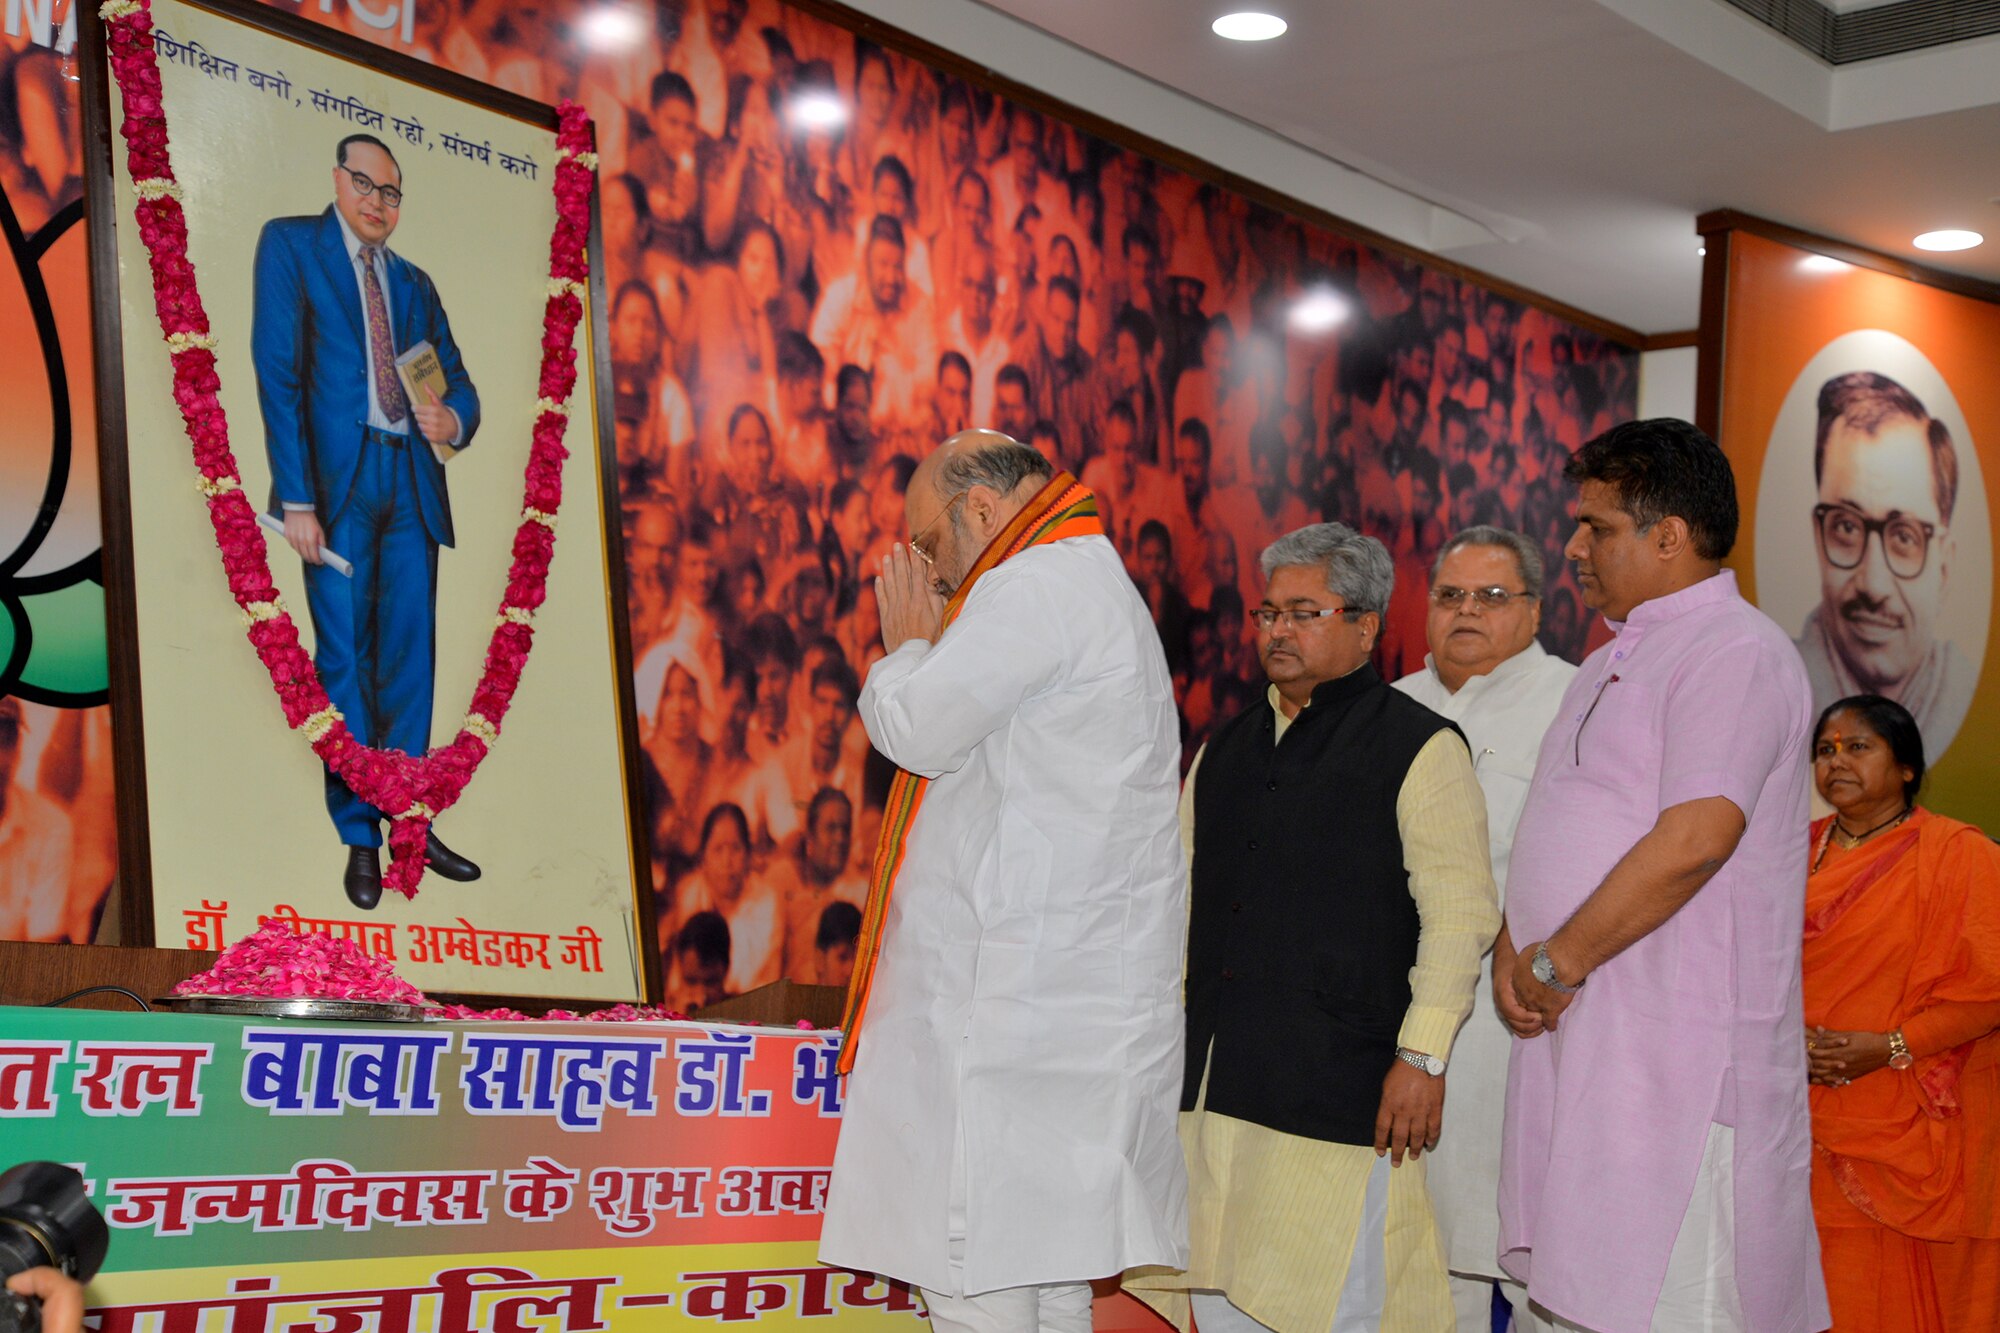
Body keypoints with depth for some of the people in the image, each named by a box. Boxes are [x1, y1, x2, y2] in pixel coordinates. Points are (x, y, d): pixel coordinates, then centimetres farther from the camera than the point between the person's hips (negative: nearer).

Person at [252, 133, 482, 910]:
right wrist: (296, 498, -14)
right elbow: (277, 372, -5)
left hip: (412, 479, 5)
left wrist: (454, 420, -10)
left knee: (410, 661, 5)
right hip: (338, 476, -4)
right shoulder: (290, 244, 4)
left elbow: (456, 379, 17)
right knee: (345, 661, -1)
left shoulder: (414, 283, 20)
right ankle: (359, 838, 5)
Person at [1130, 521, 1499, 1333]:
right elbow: (1182, 893, 24)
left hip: (1337, 1086, -6)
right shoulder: (1226, 749, 19)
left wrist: (1423, 1056, -13)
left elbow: (1460, 910, -7)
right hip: (1213, 1077, 6)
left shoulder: (1419, 748, -1)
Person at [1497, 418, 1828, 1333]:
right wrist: (1514, 948, 4)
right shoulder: (1614, 662, 20)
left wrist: (1558, 962, -14)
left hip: (1676, 1063, -9)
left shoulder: (1734, 654, -11)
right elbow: (1554, 834, 23)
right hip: (1579, 1039, 9)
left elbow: (1694, 841, -22)